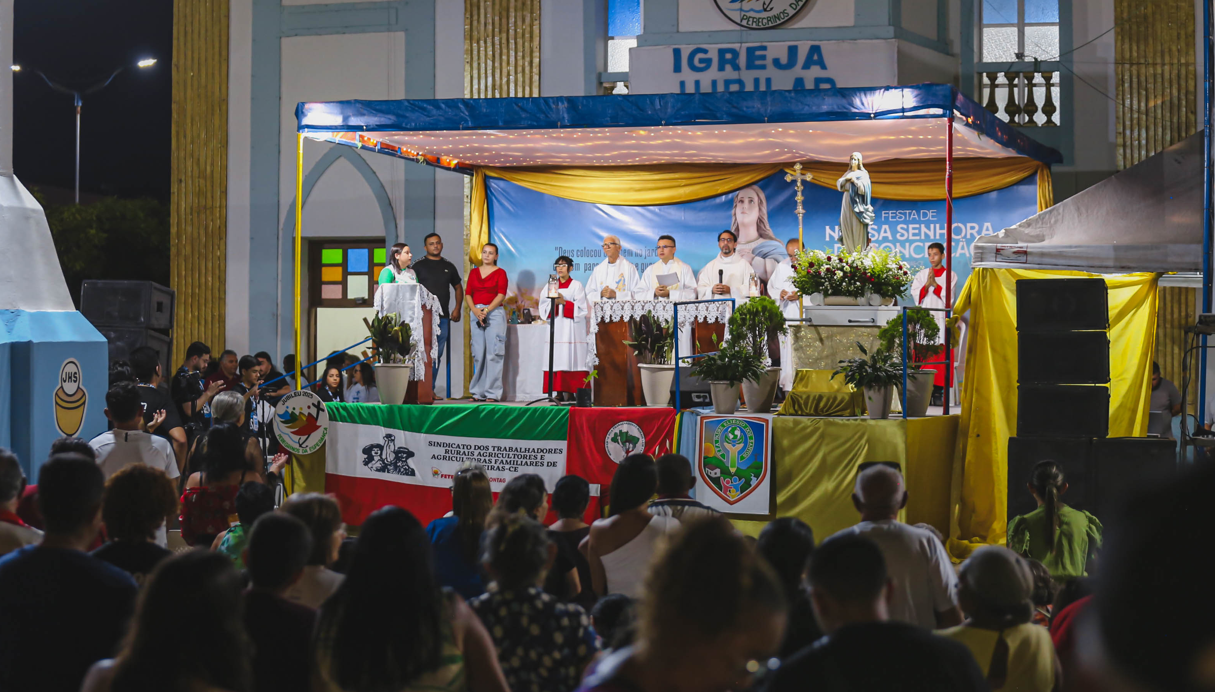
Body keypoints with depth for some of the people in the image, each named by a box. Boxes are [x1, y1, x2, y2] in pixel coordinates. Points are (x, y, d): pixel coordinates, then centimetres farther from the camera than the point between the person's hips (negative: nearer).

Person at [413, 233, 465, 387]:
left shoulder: (449, 267, 16)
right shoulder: (418, 266, 3)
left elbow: (458, 288, 22)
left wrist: (457, 309, 9)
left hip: (443, 316, 5)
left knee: (438, 354, 6)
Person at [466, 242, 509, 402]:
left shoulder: (500, 273, 4)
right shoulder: (474, 272, 16)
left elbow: (501, 295, -5)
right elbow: (468, 294, 10)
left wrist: (487, 310, -16)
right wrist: (475, 310, -8)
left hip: (494, 313, -4)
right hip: (476, 313, 4)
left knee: (493, 353, -8)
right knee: (478, 353, 3)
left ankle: (492, 393, -8)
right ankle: (479, 392, 7)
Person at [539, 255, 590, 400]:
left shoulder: (576, 285, 5)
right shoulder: (551, 285, 17)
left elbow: (582, 309, -3)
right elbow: (543, 307, 10)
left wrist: (565, 302, -14)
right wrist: (554, 303, -10)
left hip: (572, 328, -4)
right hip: (555, 328, 4)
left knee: (570, 360, -11)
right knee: (556, 360, -3)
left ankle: (570, 393, -12)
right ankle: (559, 393, -4)